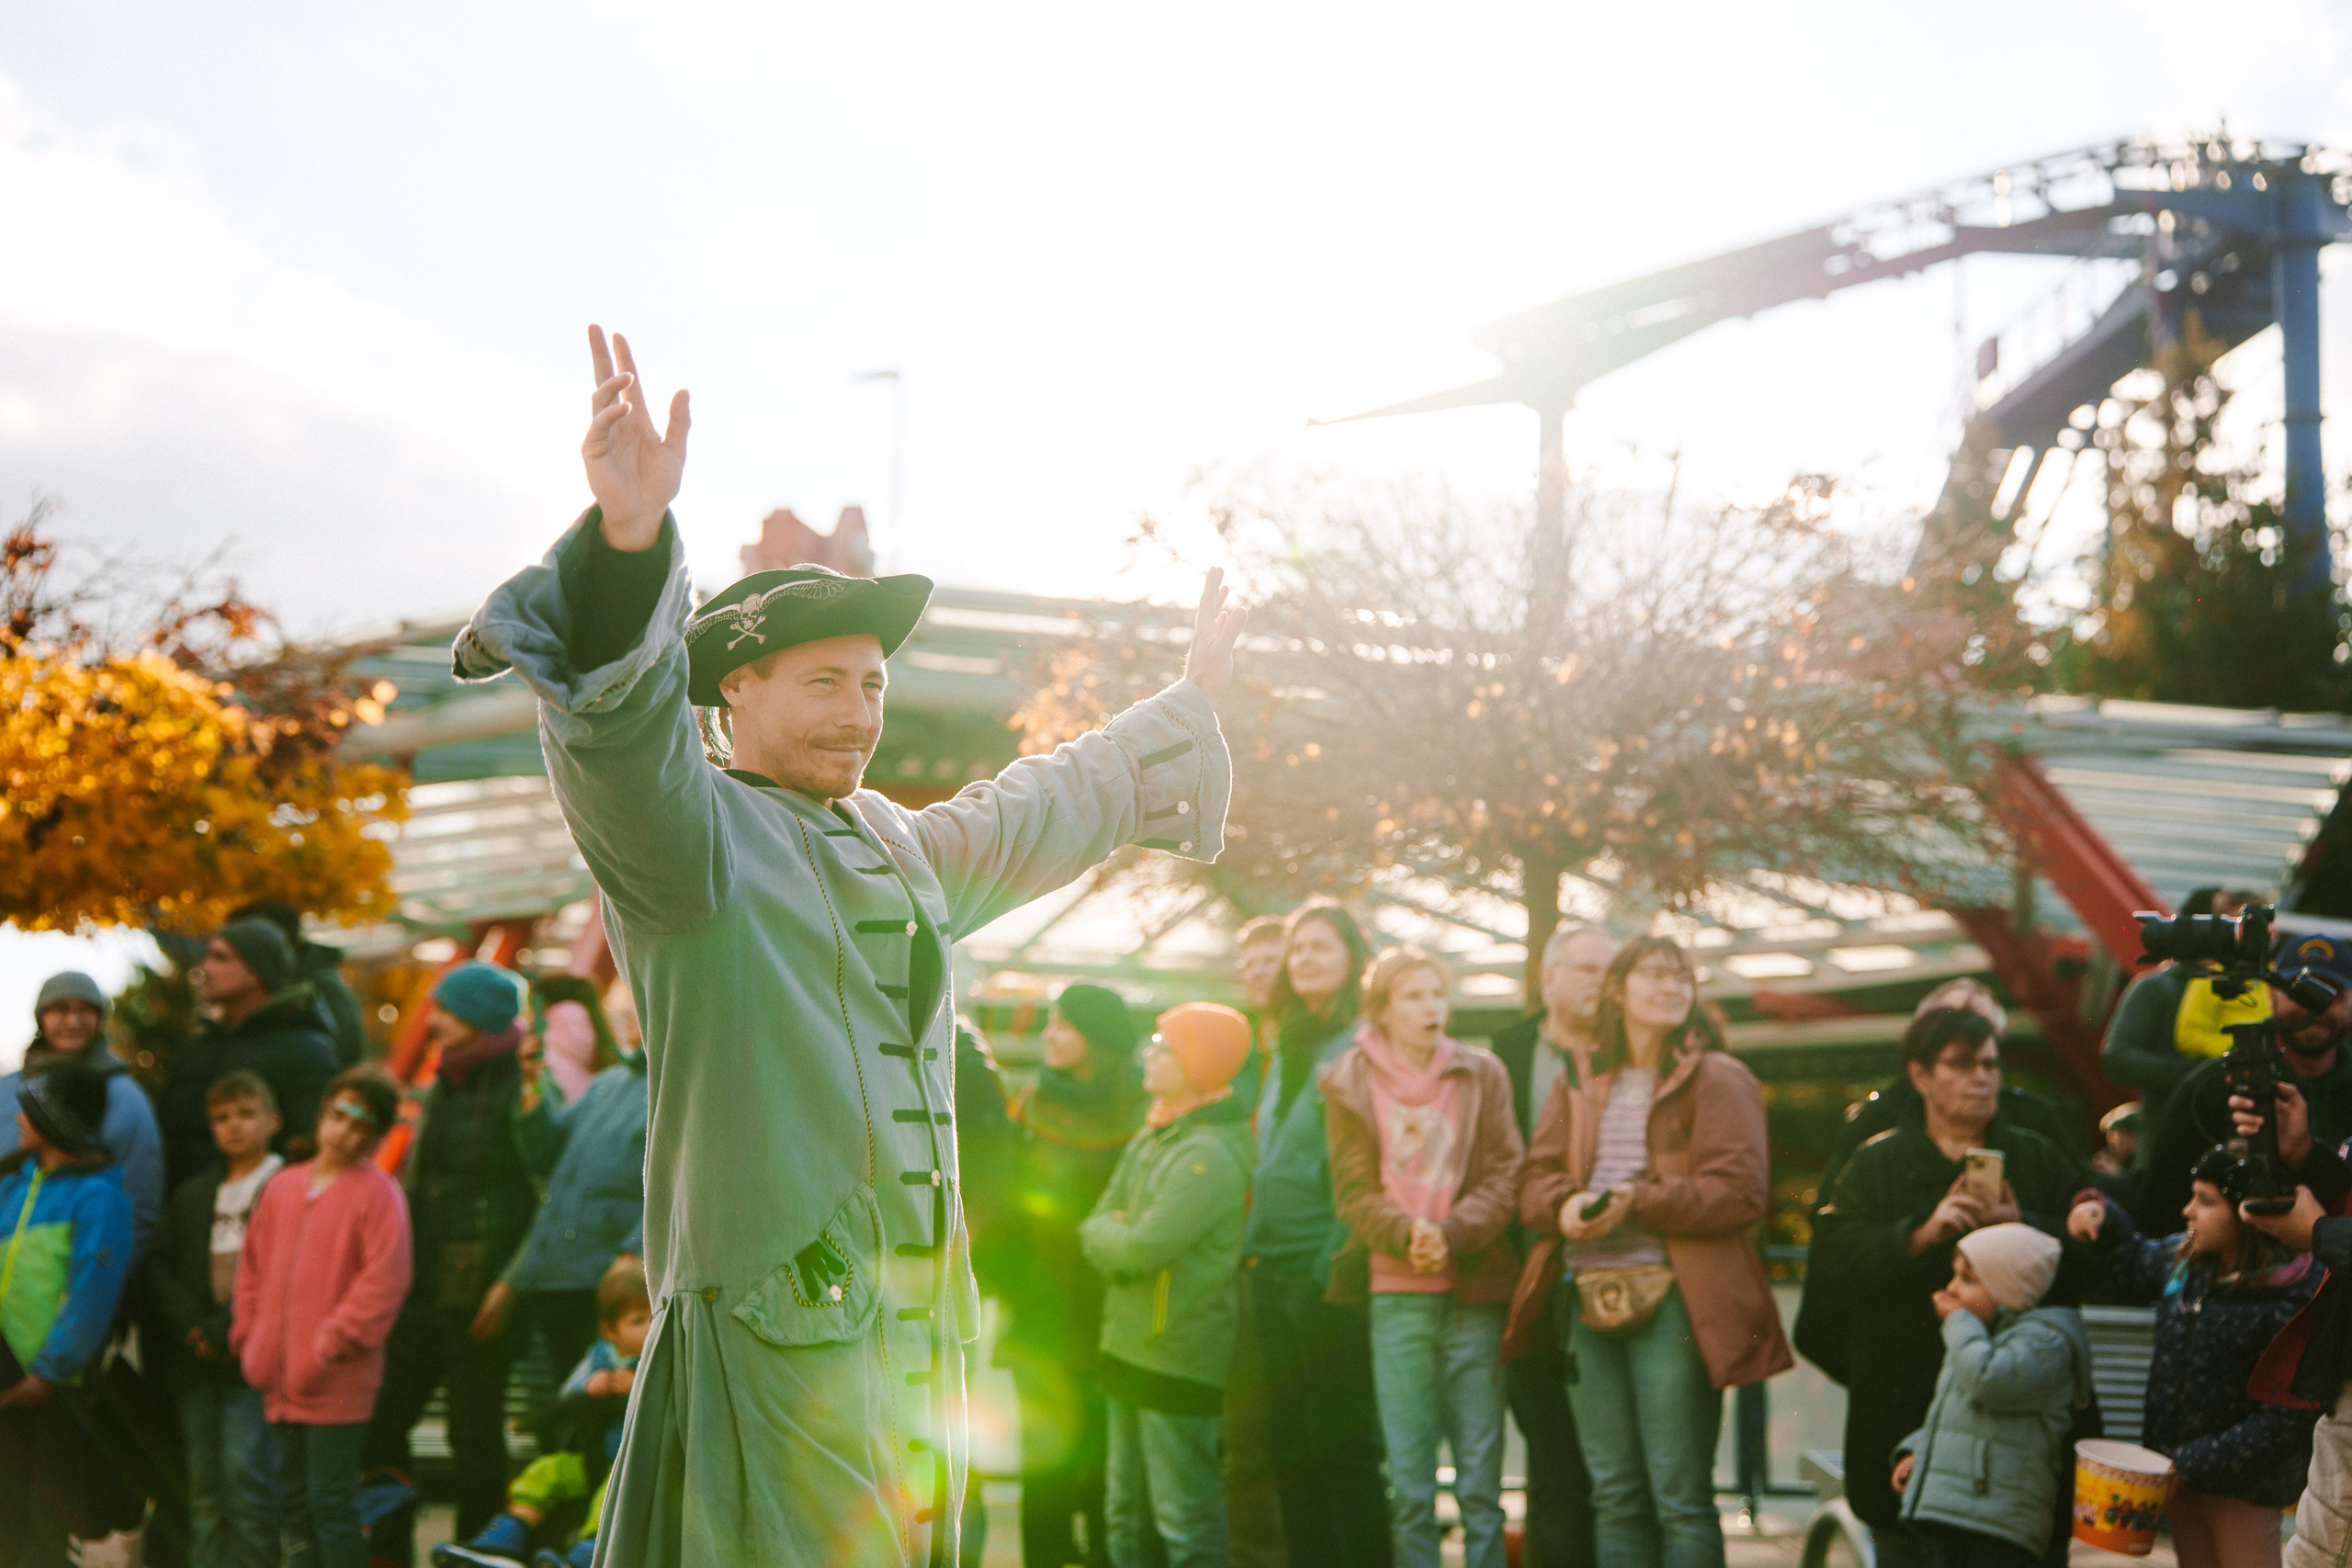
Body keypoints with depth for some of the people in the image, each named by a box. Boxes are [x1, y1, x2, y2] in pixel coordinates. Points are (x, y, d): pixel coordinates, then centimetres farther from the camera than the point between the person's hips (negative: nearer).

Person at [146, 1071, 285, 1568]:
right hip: (198, 1359, 6)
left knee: (244, 1473, -14)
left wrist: (227, 1333, -13)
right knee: (204, 1485, 3)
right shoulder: (194, 1194, 19)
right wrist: (192, 1330, -4)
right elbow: (161, 1266, 12)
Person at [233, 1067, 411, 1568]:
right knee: (292, 1499, 12)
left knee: (331, 1501, -6)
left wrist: (330, 1345, -16)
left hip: (338, 1384, -7)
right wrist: (249, 1338, 8)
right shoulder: (282, 1187, 13)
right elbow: (252, 1268, 18)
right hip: (280, 1380, 7)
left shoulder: (377, 1193, -7)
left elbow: (383, 1282, -14)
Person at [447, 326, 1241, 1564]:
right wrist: (629, 536, -42)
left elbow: (1044, 809, 39)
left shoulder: (900, 851, 22)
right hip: (773, 1313, -8)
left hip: (916, 1321, 8)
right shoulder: (693, 828, -4)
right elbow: (618, 729, -25)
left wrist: (1191, 699, 50)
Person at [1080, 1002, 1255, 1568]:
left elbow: (1144, 1248, -24)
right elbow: (1100, 1218, 13)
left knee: (1186, 1520, -6)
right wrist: (1114, 1237, -9)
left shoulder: (1211, 1154, -19)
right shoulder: (1152, 1137, 12)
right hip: (1129, 1346, 10)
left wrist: (1105, 1234, -4)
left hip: (1178, 1357, -10)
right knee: (1127, 1515, 17)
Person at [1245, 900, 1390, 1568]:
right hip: (1275, 1268, 7)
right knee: (1291, 1444, 9)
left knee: (1344, 1443, -5)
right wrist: (1253, 1243, 14)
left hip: (1332, 1269, -7)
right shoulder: (1286, 1049, 17)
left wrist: (1344, 1259, -17)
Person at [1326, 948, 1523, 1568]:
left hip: (1475, 1290, 1)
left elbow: (1506, 1176, 1)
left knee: (1480, 1480, 1)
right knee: (1409, 1482, 0)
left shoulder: (1481, 1075, 7)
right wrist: (1405, 1234, -19)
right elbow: (1353, 1191, 0)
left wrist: (1451, 1233, -16)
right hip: (1396, 1292, -1)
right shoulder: (1351, 1085, 5)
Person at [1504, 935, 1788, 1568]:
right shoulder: (1579, 1082, 18)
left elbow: (1741, 1190, -9)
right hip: (1591, 1297, 5)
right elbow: (1536, 1178, 15)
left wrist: (1638, 1203, -16)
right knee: (1613, 1496, 10)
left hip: (1671, 1300, -5)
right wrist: (1565, 1205, -9)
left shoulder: (1716, 1080, 0)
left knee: (1680, 1498, -5)